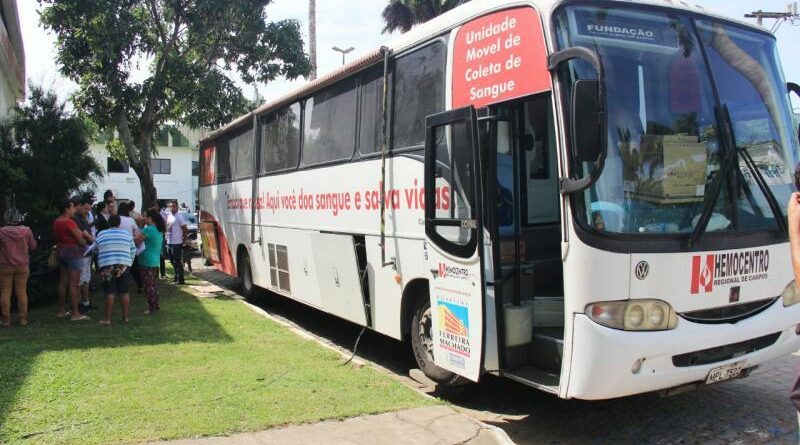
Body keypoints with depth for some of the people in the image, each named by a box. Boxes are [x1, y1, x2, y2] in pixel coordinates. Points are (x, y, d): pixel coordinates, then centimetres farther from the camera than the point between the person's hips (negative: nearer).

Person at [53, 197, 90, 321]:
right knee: (73, 283, -7)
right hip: (73, 252, -9)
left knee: (63, 282, 13)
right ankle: (75, 313, -5)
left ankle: (61, 311, 20)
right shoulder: (69, 222, -18)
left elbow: (58, 237, 13)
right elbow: (81, 240, -16)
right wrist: (85, 245, 3)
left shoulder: (56, 222, 8)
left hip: (61, 251, 9)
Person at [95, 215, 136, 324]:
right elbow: (133, 251, 9)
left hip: (107, 267, -1)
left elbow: (96, 251, 9)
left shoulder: (100, 235, 6)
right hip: (124, 266, 1)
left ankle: (107, 318, 3)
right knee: (125, 293, 7)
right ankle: (125, 317, 13)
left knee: (110, 293, 0)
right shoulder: (127, 234, 7)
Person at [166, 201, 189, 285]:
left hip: (177, 243, -9)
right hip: (169, 243, 9)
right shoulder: (169, 216, 13)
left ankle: (181, 280, -2)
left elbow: (185, 230, -14)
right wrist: (167, 240, 14)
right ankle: (177, 276, 30)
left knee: (178, 262, -6)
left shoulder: (179, 217, -12)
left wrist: (184, 240, -12)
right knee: (172, 261, 17)